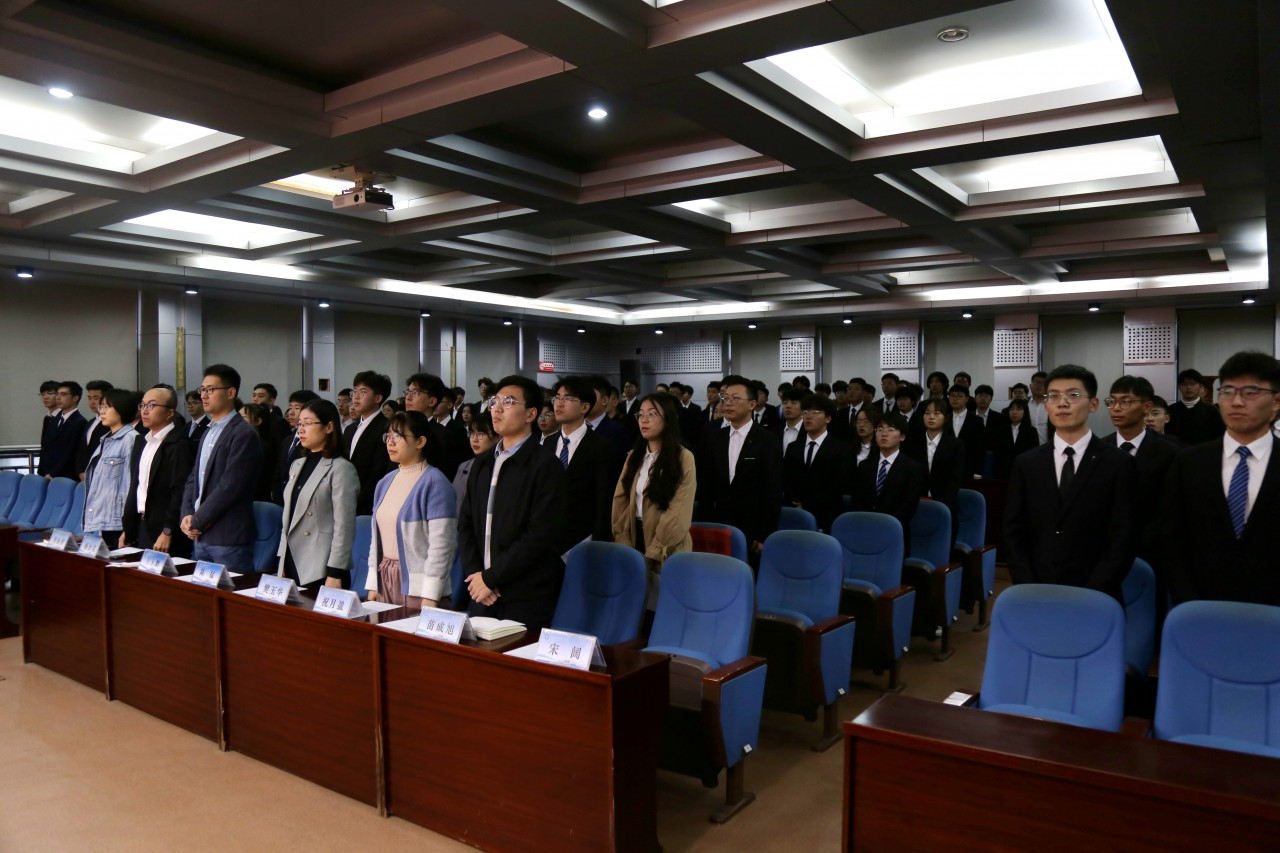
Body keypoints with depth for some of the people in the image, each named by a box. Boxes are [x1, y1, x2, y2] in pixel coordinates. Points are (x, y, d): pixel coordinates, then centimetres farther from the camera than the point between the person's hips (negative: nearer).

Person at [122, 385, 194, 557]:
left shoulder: (179, 444, -13)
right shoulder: (141, 441, 15)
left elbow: (180, 492, -18)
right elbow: (134, 487, 18)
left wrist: (168, 532, -19)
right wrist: (127, 530, 16)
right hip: (141, 528, 8)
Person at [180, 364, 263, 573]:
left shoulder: (244, 434, -12)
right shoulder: (208, 433, 17)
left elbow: (229, 487, -18)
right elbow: (193, 478, 17)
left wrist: (197, 522, -11)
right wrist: (187, 515, 2)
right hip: (200, 538, 8)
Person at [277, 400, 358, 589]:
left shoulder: (341, 469, -9)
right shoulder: (297, 465, 13)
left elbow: (344, 526, -13)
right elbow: (288, 518, 17)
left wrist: (335, 574, -16)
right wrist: (282, 562, 14)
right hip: (292, 565, 7)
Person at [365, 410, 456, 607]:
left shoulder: (434, 483, -12)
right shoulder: (385, 482, 11)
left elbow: (441, 544, -16)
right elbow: (376, 536, 14)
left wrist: (430, 597, -18)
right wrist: (373, 585, 10)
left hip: (417, 584, -6)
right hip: (384, 579, 7)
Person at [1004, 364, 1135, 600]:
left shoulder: (1119, 464, -2)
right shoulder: (1026, 464, 5)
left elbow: (1122, 541, -6)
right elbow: (1013, 534, 3)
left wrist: (1088, 596, -15)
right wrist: (1030, 591, -8)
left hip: (1095, 599, -2)